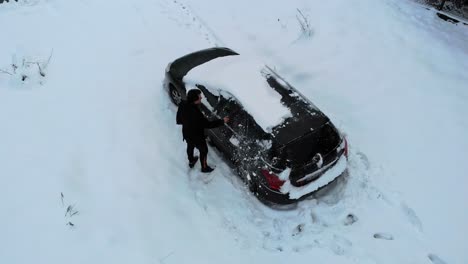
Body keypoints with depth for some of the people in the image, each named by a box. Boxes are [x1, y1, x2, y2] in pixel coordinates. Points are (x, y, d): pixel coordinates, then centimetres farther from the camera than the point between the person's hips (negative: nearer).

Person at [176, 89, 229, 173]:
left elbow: (179, 120, -5)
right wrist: (222, 121, -20)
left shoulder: (182, 105, -20)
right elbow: (208, 124, -29)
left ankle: (191, 162, 59)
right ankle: (204, 168, 42)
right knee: (203, 151, 20)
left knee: (190, 147, 33)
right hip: (197, 137, -7)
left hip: (186, 134, 7)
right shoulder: (196, 113, -41)